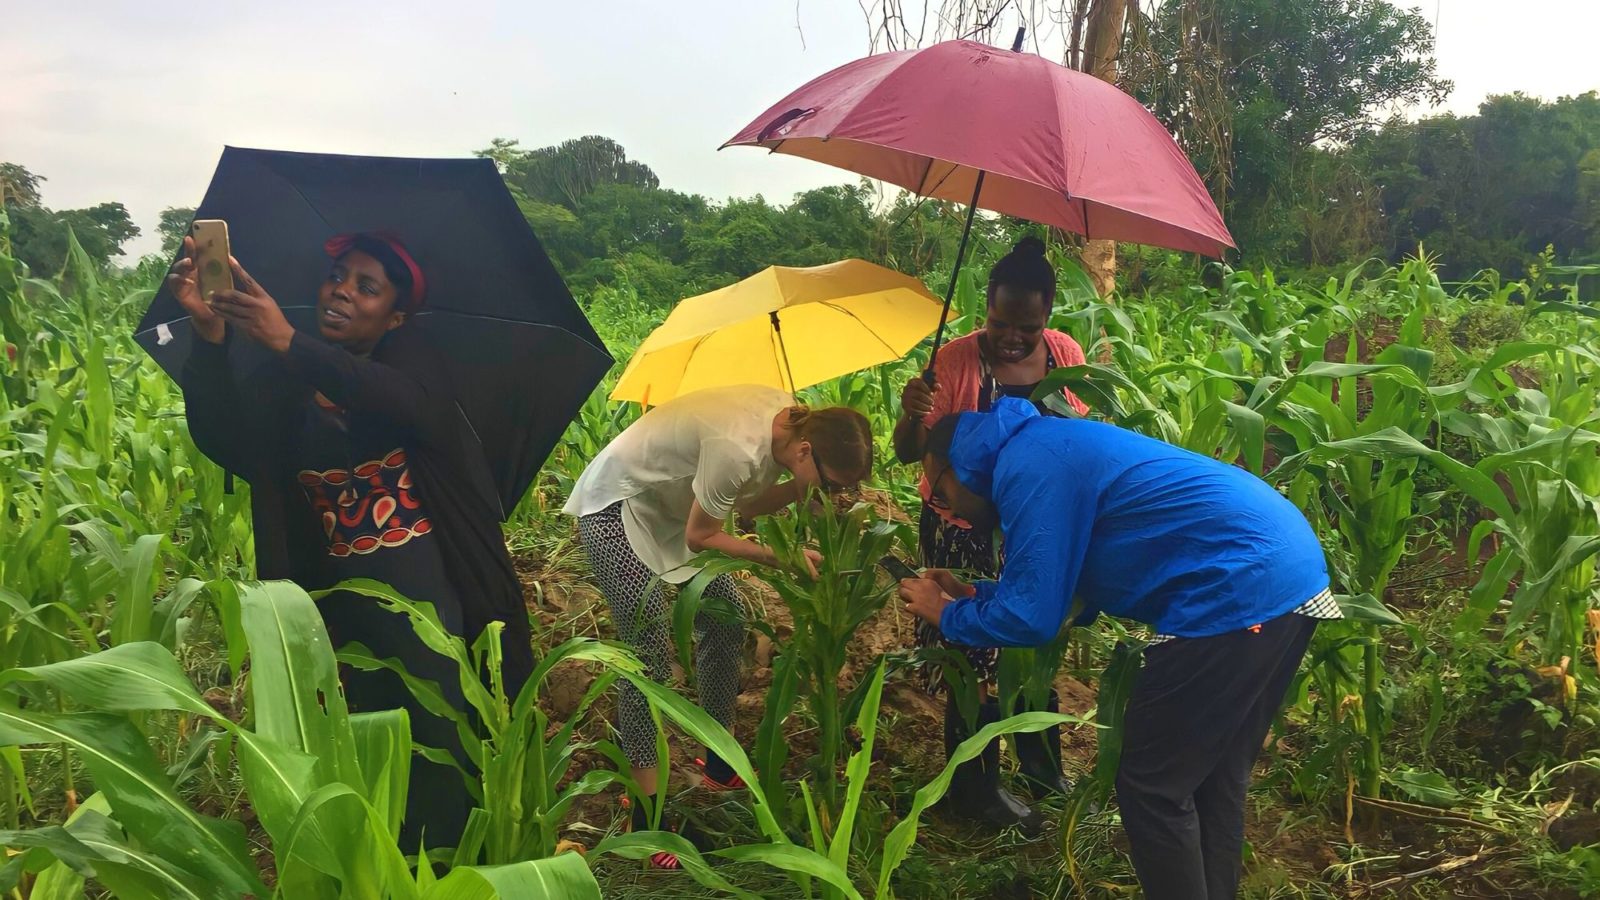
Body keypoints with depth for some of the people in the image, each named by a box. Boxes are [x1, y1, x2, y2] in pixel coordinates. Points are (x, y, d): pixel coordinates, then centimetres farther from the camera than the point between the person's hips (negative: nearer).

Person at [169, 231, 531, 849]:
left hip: (436, 603, -2)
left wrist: (289, 343, -38)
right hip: (344, 610, 3)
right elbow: (225, 442, -12)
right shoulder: (280, 386, 7)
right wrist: (209, 337, -28)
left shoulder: (411, 363, -1)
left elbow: (410, 405, -25)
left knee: (446, 758, -1)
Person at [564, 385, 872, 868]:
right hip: (614, 506, -9)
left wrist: (799, 490, -15)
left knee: (725, 624, 12)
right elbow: (700, 537, -23)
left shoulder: (790, 419, -11)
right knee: (649, 654, -11)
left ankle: (721, 765, 29)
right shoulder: (738, 448, -37)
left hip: (672, 500, 9)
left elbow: (744, 504, 2)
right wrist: (783, 557, -23)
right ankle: (645, 813, 0)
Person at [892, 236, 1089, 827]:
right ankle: (975, 788, 23)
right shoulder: (955, 362, -16)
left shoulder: (1066, 355, -3)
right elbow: (909, 453, -15)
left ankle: (1043, 769, 39)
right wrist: (910, 415, -36)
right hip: (967, 538, -4)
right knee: (977, 657, 2)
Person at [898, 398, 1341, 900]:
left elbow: (1030, 618, -12)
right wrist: (972, 594, 24)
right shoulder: (1051, 451, 19)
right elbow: (1065, 589, 25)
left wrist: (948, 615, 5)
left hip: (1245, 592, -10)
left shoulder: (1027, 466, -12)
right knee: (1213, 777, 20)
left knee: (1152, 786, 2)